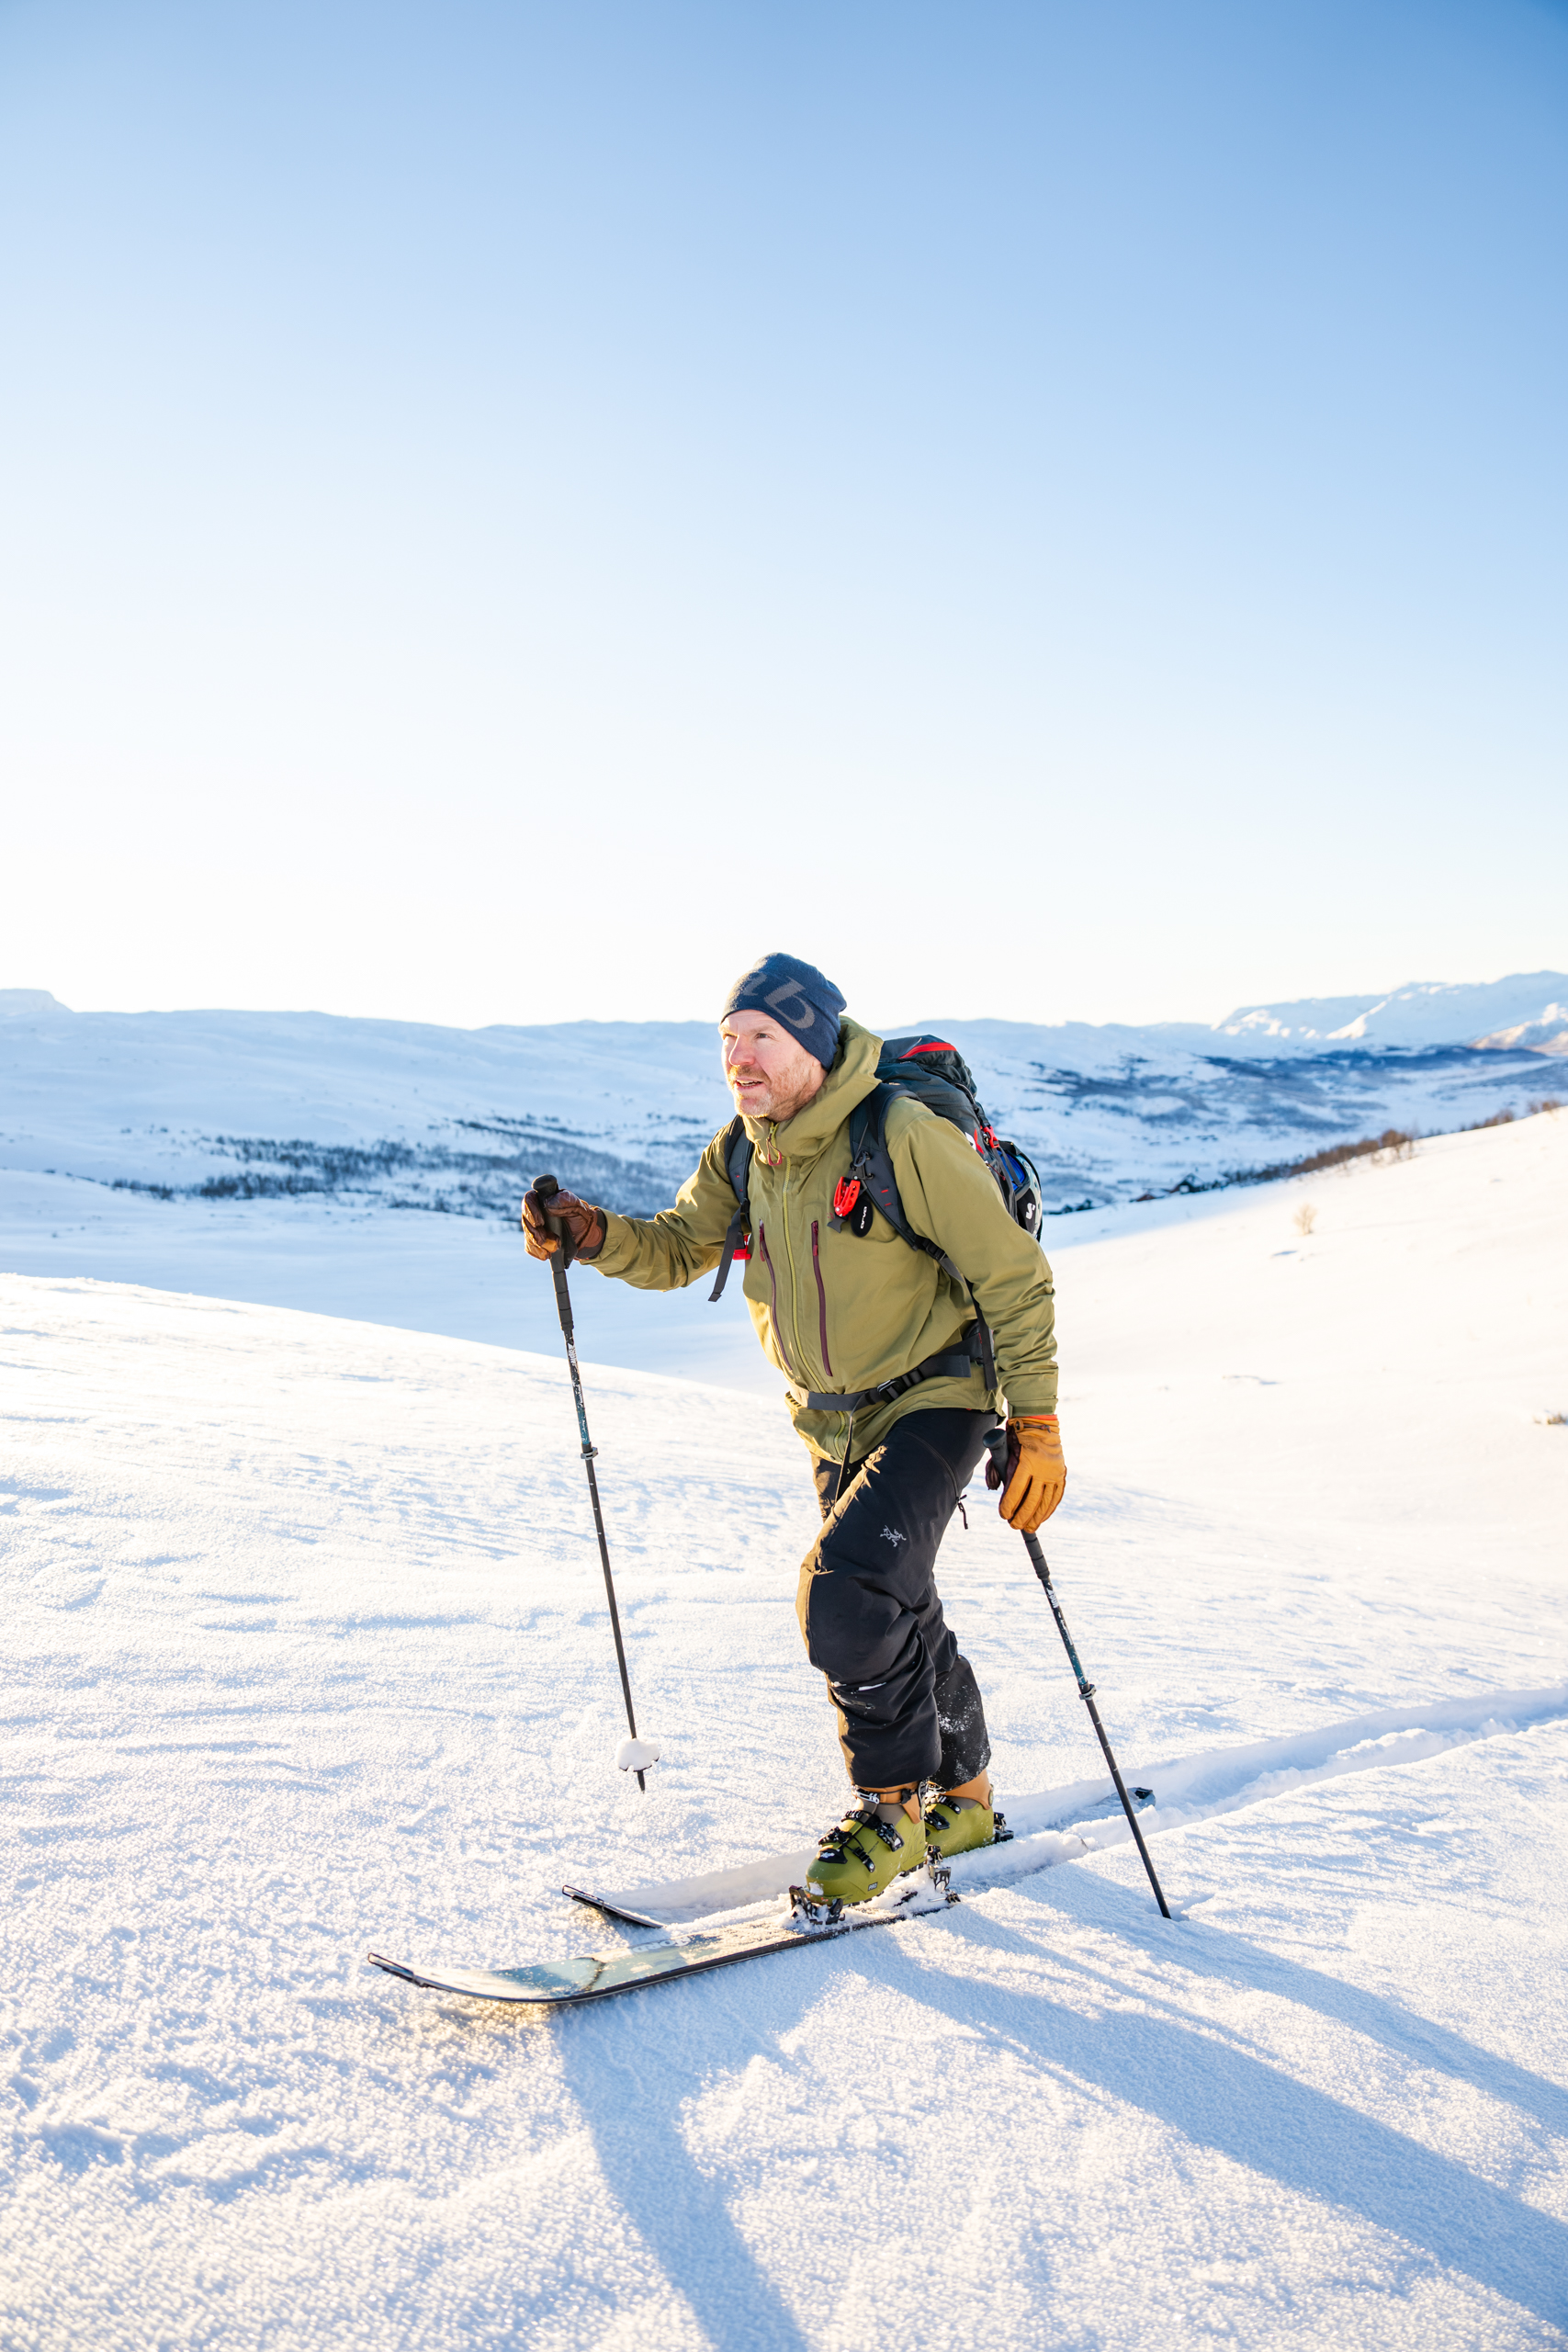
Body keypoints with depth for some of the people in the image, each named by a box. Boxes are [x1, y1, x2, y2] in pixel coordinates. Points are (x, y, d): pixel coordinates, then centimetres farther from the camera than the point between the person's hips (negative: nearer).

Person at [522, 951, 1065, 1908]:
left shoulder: (906, 1137, -23)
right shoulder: (744, 1153, -2)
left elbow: (1013, 1275, -18)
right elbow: (679, 1248, 9)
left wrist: (1036, 1423, -19)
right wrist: (593, 1234, -12)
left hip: (933, 1402, -7)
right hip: (834, 1424, 7)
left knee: (847, 1596, -23)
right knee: (898, 1617, 17)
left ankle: (895, 1807, -2)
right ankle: (964, 1800, 38)